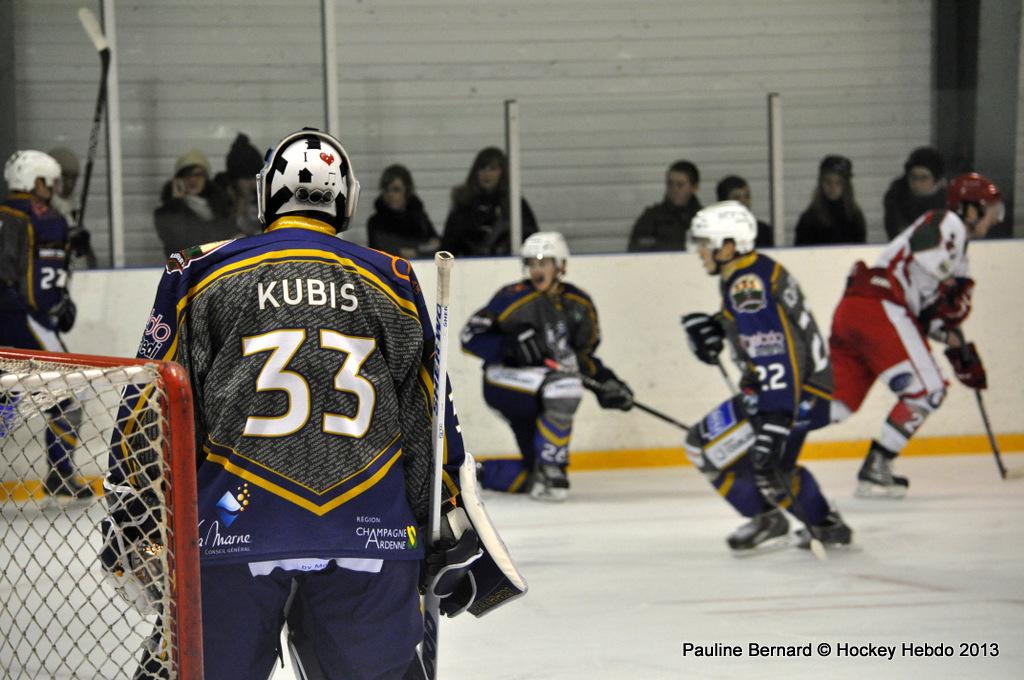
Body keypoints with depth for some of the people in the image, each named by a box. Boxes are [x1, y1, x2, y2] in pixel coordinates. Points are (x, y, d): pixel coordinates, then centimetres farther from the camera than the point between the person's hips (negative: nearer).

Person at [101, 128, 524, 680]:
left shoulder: (201, 275, 6)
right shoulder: (392, 282, 12)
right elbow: (429, 412, 14)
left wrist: (130, 511, 11)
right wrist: (452, 524, 20)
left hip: (232, 528, -1)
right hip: (372, 529, 2)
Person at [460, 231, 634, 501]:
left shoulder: (581, 305, 6)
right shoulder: (514, 297, -12)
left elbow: (582, 357, 18)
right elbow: (471, 337, -15)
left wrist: (606, 382, 1)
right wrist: (512, 344, -29)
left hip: (537, 398, 7)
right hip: (503, 381, -7)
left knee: (534, 479, 4)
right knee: (562, 386, -36)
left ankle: (474, 472, 27)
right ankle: (550, 469, -25)